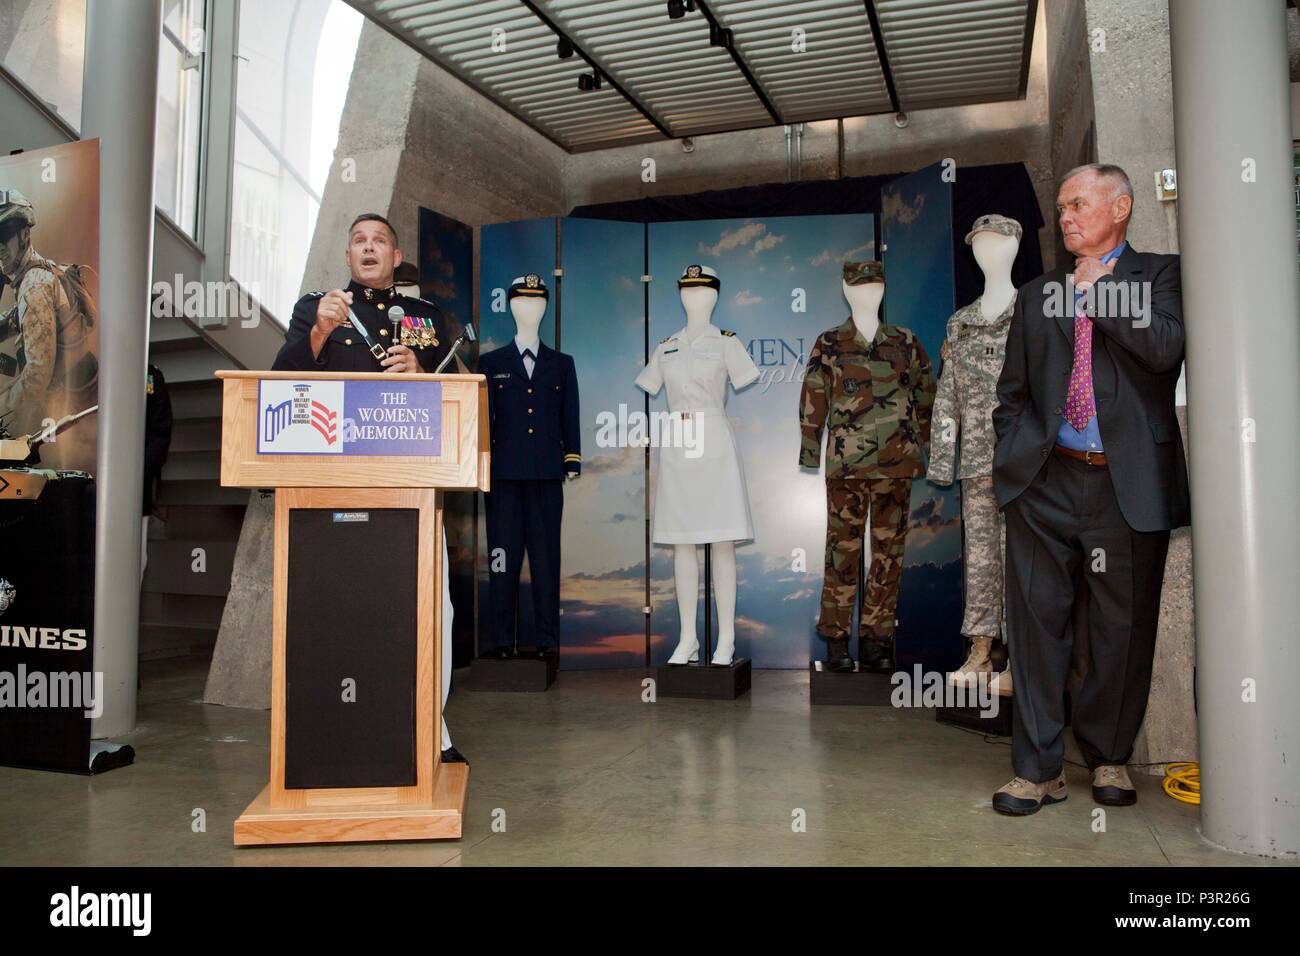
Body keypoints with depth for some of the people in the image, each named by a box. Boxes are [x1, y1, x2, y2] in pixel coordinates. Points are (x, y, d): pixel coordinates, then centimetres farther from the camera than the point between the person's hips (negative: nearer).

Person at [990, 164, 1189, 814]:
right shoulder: (1036, 294, 17)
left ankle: (1109, 757, 25)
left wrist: (1098, 291, -4)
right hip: (1045, 483, 2)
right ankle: (1038, 769, 9)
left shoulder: (1158, 275, 8)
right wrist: (1012, 459, 5)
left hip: (1128, 485, -2)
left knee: (1124, 628, 6)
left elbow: (1165, 351, -12)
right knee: (1037, 621, 0)